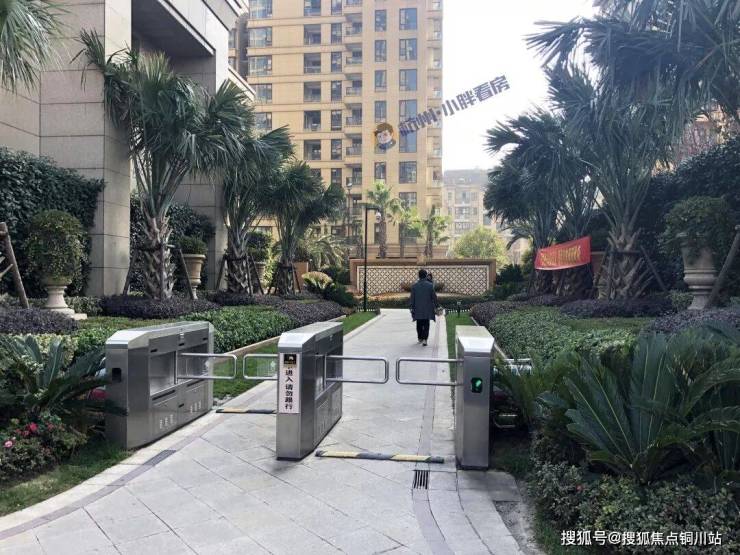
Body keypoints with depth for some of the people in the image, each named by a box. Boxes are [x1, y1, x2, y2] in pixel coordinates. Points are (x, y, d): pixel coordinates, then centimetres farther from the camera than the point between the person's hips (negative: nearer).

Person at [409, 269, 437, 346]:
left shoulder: (414, 286, -4)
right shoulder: (430, 285, -8)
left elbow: (412, 298, -2)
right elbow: (434, 297, -4)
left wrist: (411, 308, 5)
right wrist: (435, 305, 8)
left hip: (417, 309, 2)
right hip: (427, 309, -1)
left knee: (419, 325, 16)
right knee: (426, 325, 2)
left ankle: (420, 338, 27)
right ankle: (424, 339, -10)